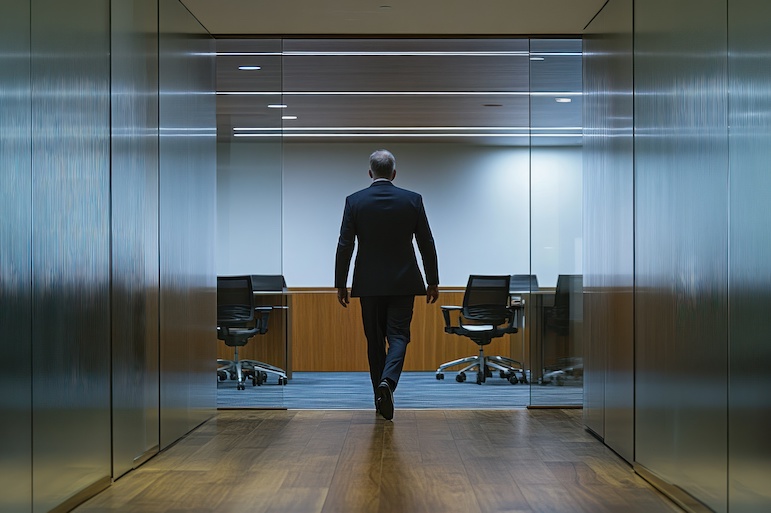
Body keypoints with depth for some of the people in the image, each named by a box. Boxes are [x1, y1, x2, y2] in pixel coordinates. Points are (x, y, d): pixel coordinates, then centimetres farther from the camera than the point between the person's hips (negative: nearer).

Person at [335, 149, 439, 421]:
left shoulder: (354, 201, -3)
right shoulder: (413, 200, -2)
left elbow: (345, 246, -4)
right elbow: (427, 244, 1)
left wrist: (340, 284, 4)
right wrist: (433, 282, 9)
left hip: (369, 283, 1)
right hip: (403, 283, -1)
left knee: (375, 339, 11)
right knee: (398, 335, 3)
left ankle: (380, 396, 16)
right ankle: (388, 381, -22)